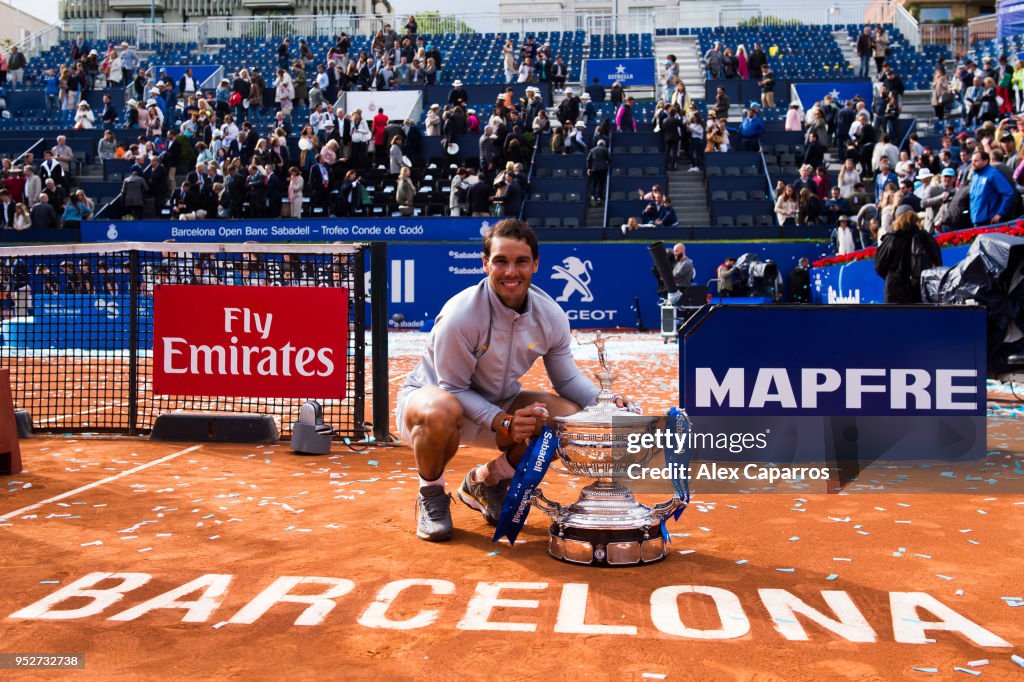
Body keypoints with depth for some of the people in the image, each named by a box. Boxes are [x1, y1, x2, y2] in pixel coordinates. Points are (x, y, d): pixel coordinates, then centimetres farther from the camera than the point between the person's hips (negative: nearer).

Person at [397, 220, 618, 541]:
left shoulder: (551, 316, -11)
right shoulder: (459, 315, -27)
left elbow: (567, 378, 2)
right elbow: (453, 389, -20)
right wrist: (503, 423, -32)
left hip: (499, 404, 6)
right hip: (434, 396, -5)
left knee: (571, 416, -16)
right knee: (441, 412, -42)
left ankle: (486, 480, 8)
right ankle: (430, 494, -7)